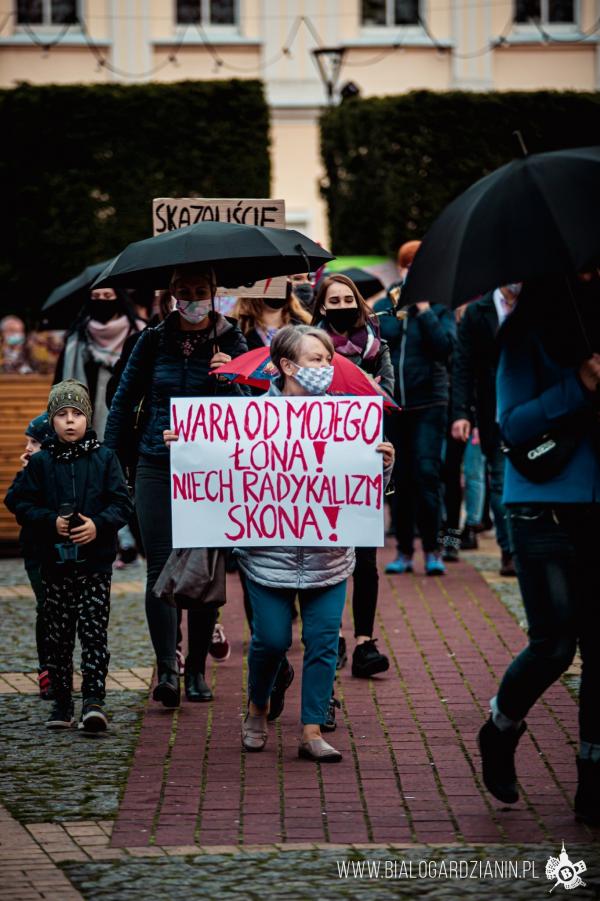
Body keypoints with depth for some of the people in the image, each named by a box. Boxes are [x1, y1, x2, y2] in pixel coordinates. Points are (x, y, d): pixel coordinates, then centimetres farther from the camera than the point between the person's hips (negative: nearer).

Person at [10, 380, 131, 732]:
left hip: (95, 561, -2)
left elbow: (122, 504, 0)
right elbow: (24, 505, 3)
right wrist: (52, 521, -14)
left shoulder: (105, 458, 3)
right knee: (59, 636, 7)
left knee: (94, 631, -8)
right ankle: (62, 701, 15)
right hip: (55, 561, 2)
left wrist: (98, 524, -17)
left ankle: (94, 700, -11)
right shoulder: (40, 462, 5)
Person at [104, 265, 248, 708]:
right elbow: (124, 402, 13)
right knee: (161, 568, -10)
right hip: (158, 467, 1)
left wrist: (228, 378, -28)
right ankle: (167, 669, -13)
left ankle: (197, 668, 15)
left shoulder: (230, 341, 2)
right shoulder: (154, 341, 6)